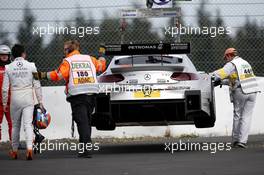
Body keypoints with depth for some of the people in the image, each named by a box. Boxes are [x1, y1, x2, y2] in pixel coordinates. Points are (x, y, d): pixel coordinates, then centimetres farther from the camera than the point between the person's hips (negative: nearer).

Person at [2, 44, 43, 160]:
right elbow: (37, 85, -2)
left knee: (15, 125, 14)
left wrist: (4, 103, 10)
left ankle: (14, 152, 22)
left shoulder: (8, 68, 0)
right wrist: (40, 101, 4)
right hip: (28, 99, -1)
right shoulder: (31, 66, -2)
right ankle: (29, 148, -23)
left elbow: (5, 88, 0)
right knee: (28, 124, -4)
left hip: (15, 99, 1)